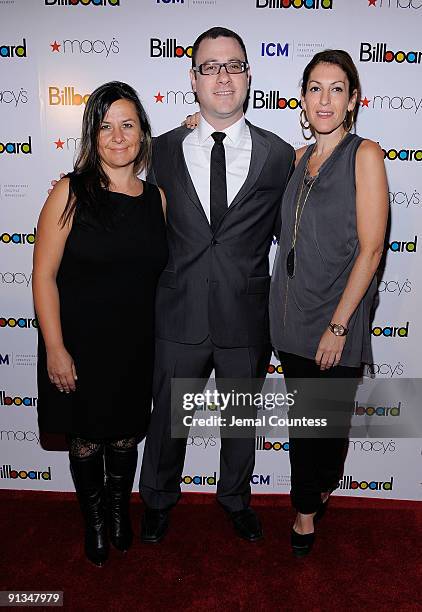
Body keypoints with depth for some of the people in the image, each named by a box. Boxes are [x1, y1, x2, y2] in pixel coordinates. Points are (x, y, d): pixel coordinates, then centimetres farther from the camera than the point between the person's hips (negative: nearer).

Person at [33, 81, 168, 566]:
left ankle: (119, 510, 48)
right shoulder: (71, 192, -11)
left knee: (126, 435, 19)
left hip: (136, 345, 3)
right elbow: (44, 276, -12)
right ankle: (93, 520, 43)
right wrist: (55, 349, -15)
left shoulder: (156, 197, 1)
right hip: (80, 344, -3)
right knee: (85, 439, 16)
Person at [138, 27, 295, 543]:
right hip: (180, 317, 1)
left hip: (247, 319, 0)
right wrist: (149, 297, 6)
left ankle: (235, 500, 47)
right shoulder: (164, 150, 1)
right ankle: (158, 501, 44)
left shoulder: (279, 156, -2)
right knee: (167, 418, 16)